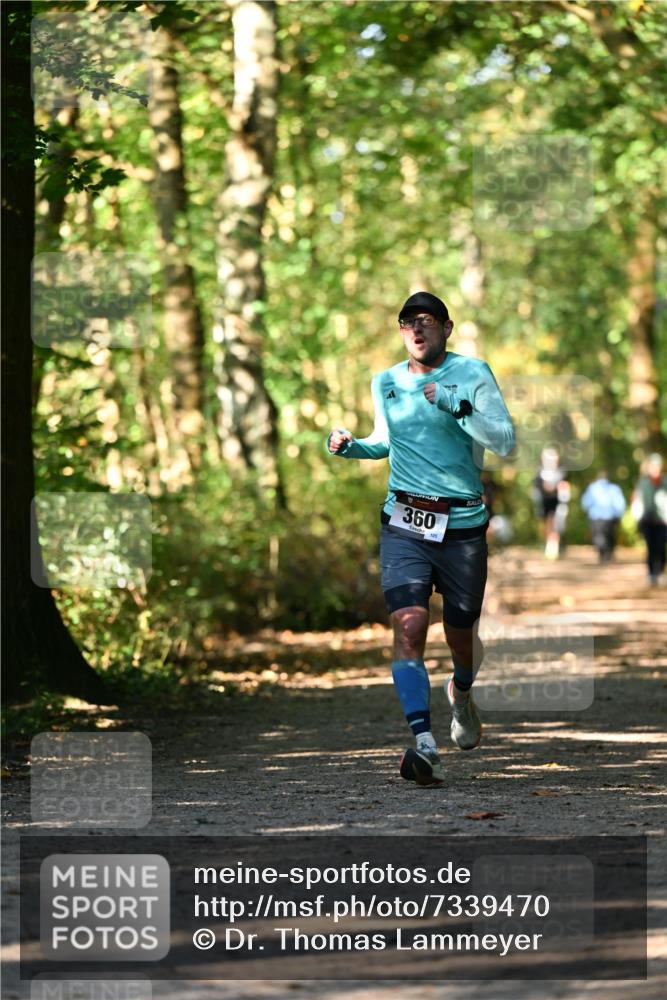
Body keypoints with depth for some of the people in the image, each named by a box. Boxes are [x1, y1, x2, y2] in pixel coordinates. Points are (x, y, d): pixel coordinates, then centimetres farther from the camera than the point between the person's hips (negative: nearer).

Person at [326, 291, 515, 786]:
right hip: (404, 523, 2)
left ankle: (462, 693, 48)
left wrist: (459, 407, -23)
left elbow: (506, 442, -12)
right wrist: (350, 446, 7)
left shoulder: (472, 374, -3)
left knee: (461, 635, 10)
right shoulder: (385, 383, 9)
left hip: (462, 525, -2)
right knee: (409, 625, -19)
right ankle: (425, 746, -25)